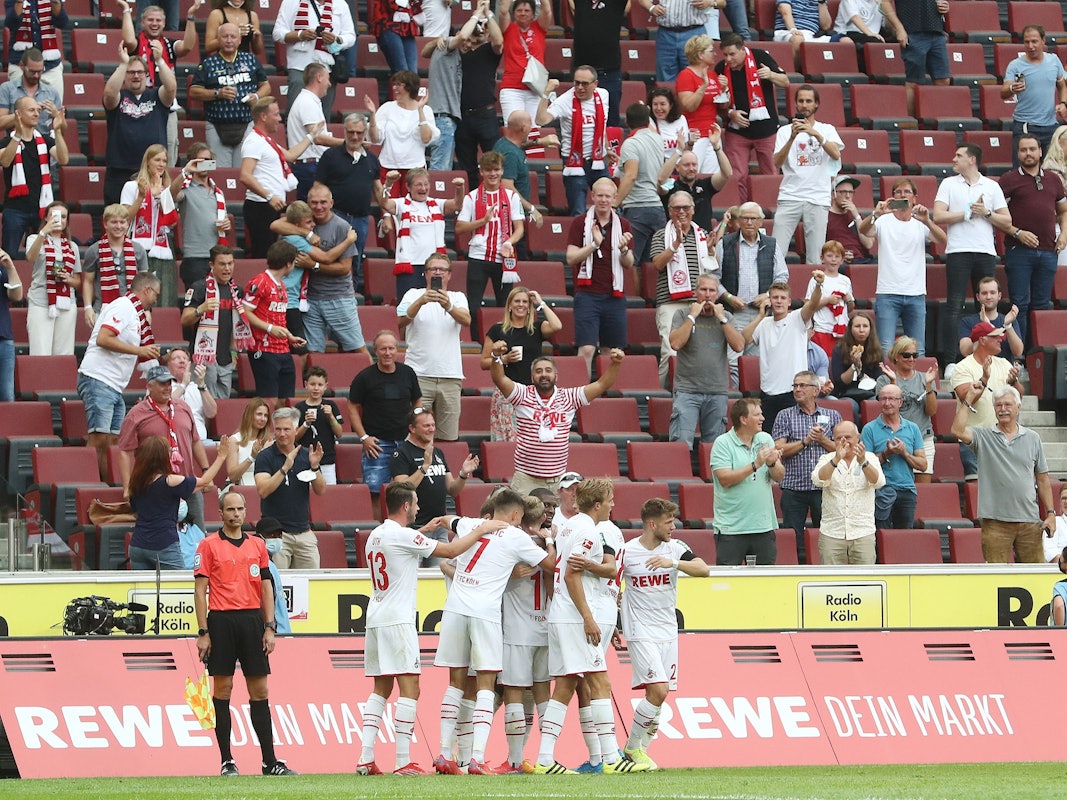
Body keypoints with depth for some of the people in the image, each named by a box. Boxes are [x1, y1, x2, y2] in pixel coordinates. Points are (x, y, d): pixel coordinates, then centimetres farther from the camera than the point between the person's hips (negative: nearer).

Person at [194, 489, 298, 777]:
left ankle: (270, 761, 3)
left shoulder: (257, 545, 13)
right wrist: (203, 632, -7)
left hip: (252, 621, 3)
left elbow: (266, 588, 14)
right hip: (221, 621, -3)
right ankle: (227, 762, 3)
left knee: (259, 690, 3)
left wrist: (270, 627, 5)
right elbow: (200, 590, -1)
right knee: (223, 689, -1)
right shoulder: (209, 546, 2)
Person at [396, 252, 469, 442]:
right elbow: (402, 321, -9)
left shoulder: (457, 298, 13)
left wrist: (448, 306, -29)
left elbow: (466, 319, -8)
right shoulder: (413, 295, 9)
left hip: (450, 376, 2)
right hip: (419, 374, -2)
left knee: (449, 437, 2)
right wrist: (420, 302, -27)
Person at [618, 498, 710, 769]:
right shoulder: (627, 552, -6)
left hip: (668, 631, 5)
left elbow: (704, 570, -13)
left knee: (660, 694, 3)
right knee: (658, 690, -17)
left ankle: (641, 749, 17)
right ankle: (632, 747, -3)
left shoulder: (675, 548, 2)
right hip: (640, 632, -4)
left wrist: (673, 563, -26)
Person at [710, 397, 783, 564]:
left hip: (764, 526, 5)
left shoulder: (765, 440, 10)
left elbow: (779, 476, 8)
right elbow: (725, 479, -16)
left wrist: (772, 463, -14)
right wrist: (755, 465, -19)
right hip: (731, 529, -5)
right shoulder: (722, 443, -5)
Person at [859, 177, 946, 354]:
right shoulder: (884, 221, 4)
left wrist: (927, 221, -28)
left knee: (918, 351, 3)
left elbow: (942, 240, -8)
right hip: (887, 293, -2)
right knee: (885, 349, -10)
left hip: (916, 295, 2)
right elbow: (863, 230, -15)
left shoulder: (921, 223, 8)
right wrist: (875, 214, -36)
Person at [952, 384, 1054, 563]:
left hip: (1029, 521, 2)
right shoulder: (983, 436, 5)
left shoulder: (1032, 438, 11)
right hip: (995, 521, -2)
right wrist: (969, 399, -9)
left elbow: (1042, 479, 12)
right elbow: (958, 431, -14)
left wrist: (1050, 513, 6)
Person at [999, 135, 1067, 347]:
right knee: (1020, 304, -5)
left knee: (1042, 305, 6)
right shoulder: (1009, 180, 1)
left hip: (1048, 250, 4)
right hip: (1019, 250, -4)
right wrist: (1017, 233, -15)